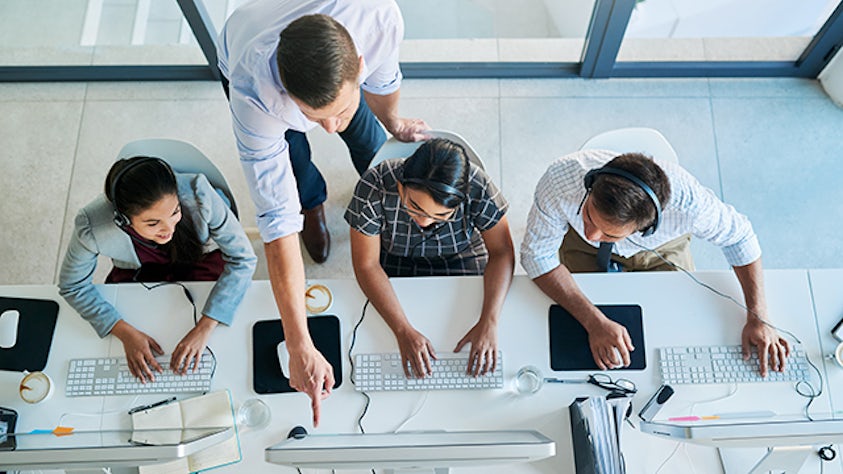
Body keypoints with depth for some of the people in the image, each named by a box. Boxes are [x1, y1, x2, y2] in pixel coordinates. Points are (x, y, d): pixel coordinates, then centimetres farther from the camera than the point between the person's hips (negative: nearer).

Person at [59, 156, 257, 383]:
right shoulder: (92, 226, -33)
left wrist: (204, 328, -33)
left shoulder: (197, 193, -36)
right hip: (137, 276, 1)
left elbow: (242, 258, -27)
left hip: (199, 263, -1)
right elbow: (73, 286, -13)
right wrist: (125, 333, -25)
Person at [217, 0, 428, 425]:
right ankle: (313, 205, 40)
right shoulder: (252, 91, -50)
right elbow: (276, 220, -47)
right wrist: (299, 348, -45)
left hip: (333, 59, 2)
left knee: (366, 136, 16)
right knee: (294, 164, 1)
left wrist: (393, 122, 4)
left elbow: (382, 78, -20)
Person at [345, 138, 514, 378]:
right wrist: (403, 331, -34)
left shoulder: (478, 188, -29)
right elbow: (367, 265, -25)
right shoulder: (374, 187, -31)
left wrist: (489, 322, -31)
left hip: (460, 260, 0)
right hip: (394, 264, 0)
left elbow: (502, 252, -18)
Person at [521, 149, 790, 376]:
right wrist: (594, 322, -38)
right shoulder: (559, 182, -42)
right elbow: (538, 254, -28)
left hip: (661, 250, 1)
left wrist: (758, 317, -22)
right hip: (585, 253, 0)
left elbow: (738, 235, -18)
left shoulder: (686, 202, -40)